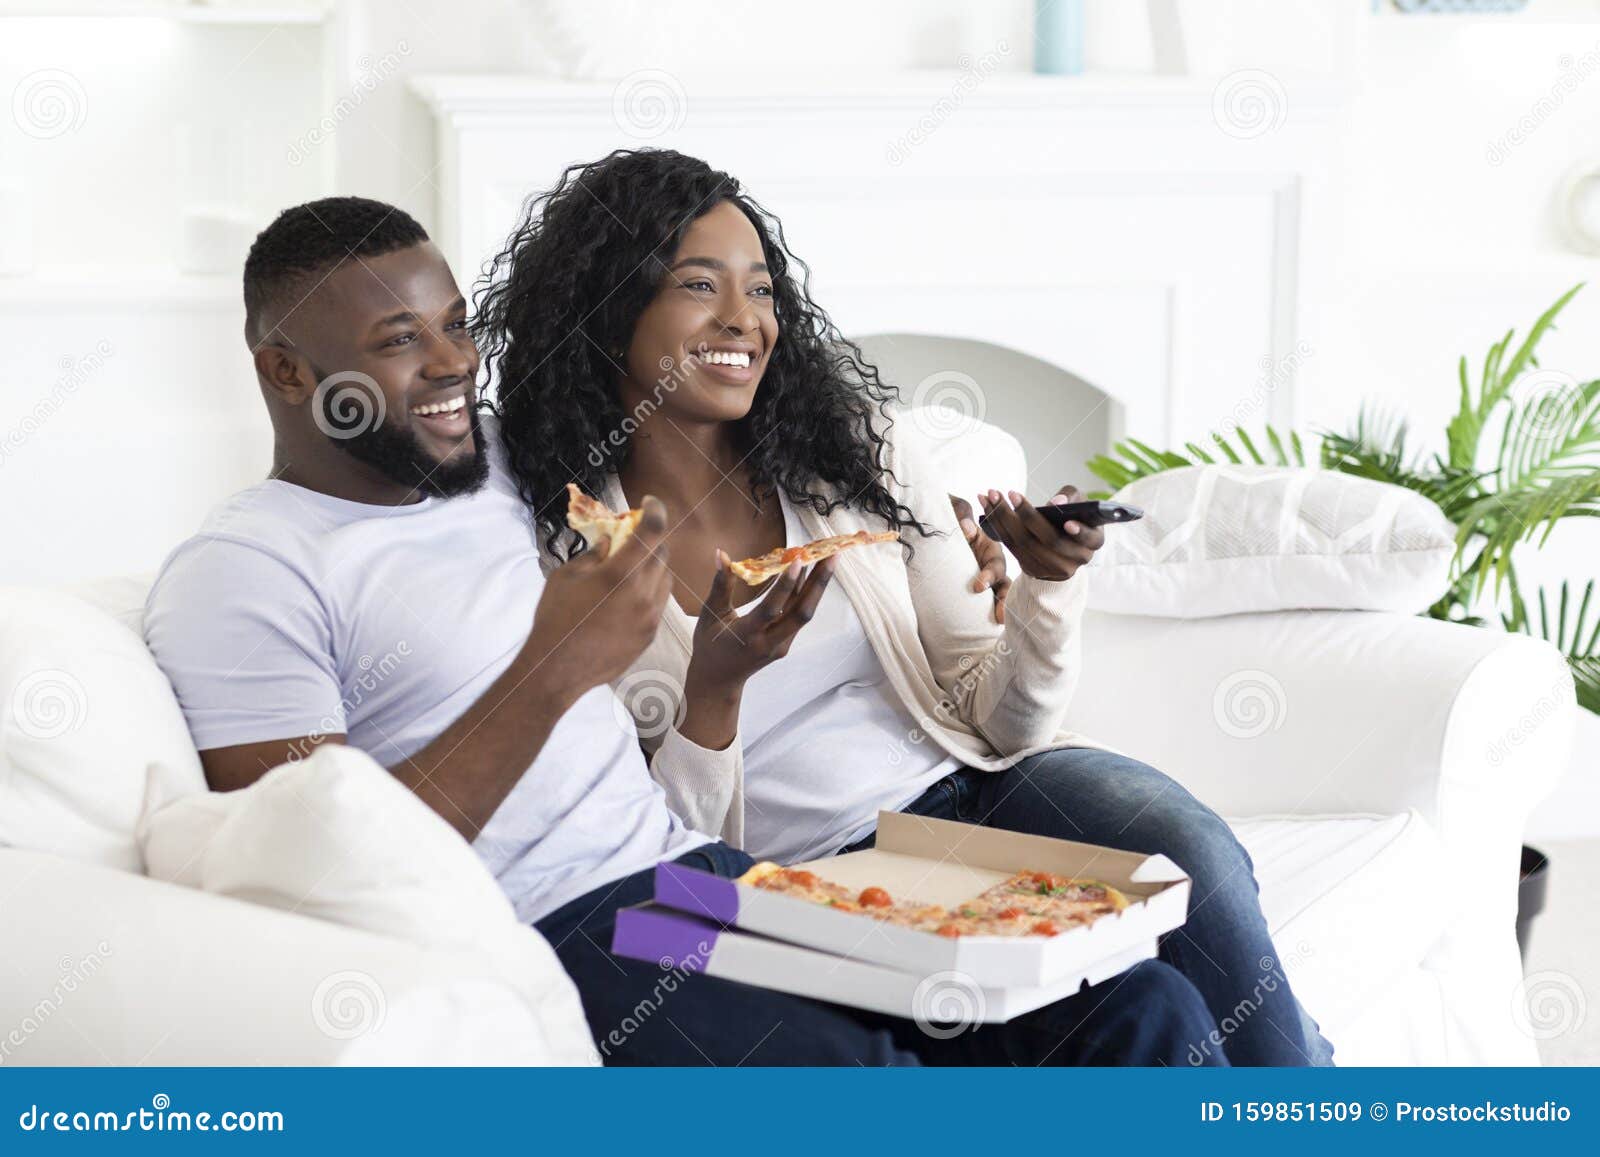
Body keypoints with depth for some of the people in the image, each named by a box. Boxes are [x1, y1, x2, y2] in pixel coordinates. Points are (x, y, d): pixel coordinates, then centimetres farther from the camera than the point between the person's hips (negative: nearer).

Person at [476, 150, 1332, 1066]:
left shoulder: (865, 449, 5)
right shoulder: (560, 555, -3)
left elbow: (998, 720, 6)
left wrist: (1051, 583, -13)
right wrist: (715, 687, -21)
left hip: (969, 785, 4)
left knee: (1192, 851, -28)